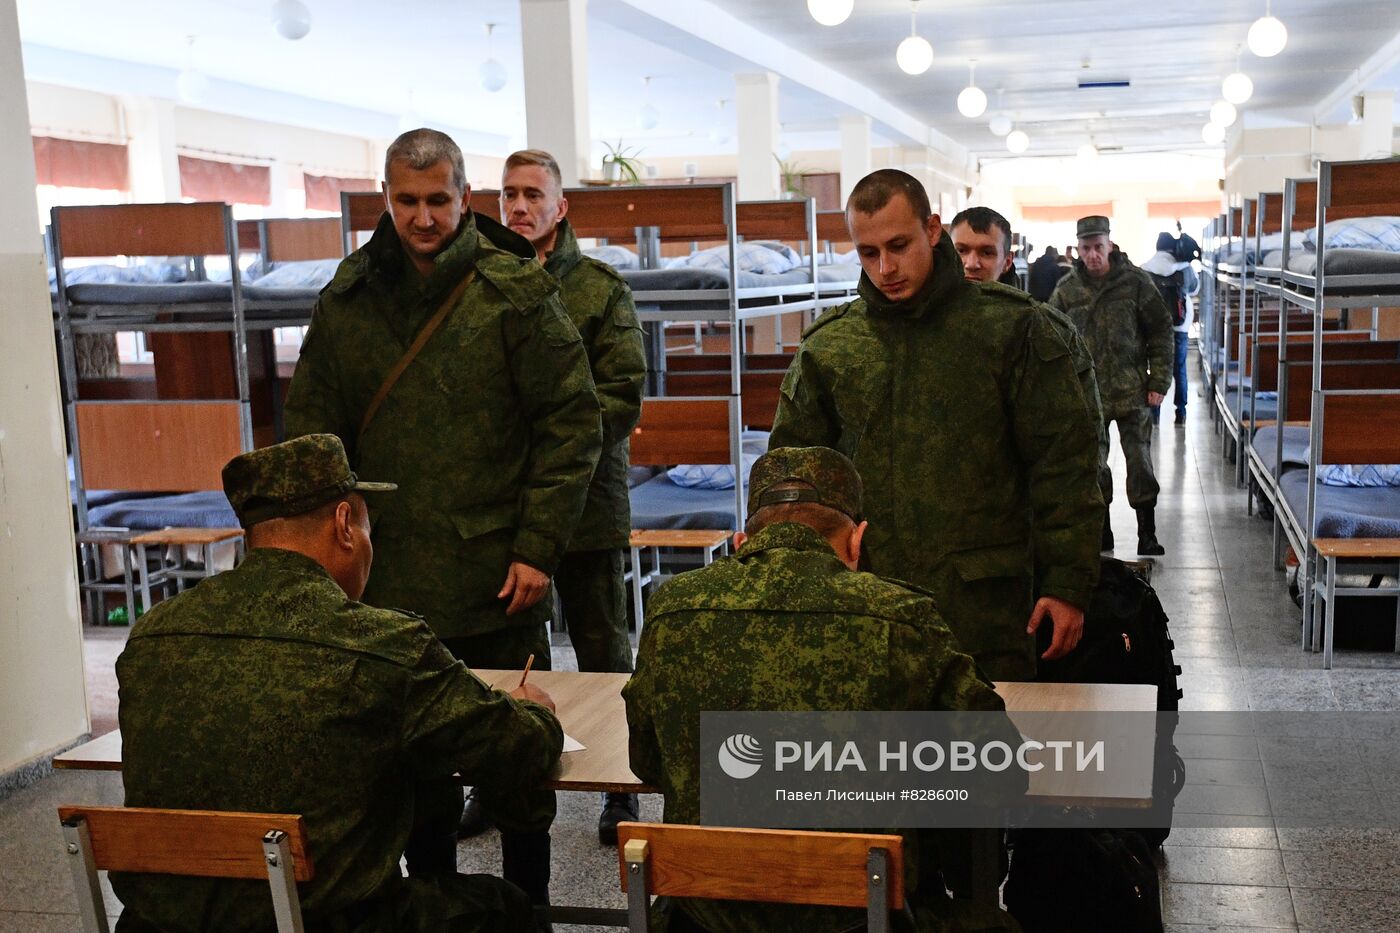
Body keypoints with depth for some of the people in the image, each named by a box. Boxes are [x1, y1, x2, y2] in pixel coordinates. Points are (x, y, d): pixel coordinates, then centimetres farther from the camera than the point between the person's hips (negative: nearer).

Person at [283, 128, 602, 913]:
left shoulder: (517, 292, -6)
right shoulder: (349, 297, 5)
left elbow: (572, 423, -7)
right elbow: (314, 426, 10)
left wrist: (539, 547, -12)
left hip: (498, 580, -3)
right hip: (390, 578, 3)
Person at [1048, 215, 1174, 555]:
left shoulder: (1135, 281, -3)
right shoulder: (1067, 289, 2)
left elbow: (1161, 332, 1)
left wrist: (1159, 381, -4)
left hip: (1131, 391, -2)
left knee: (1140, 463, -1)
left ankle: (1147, 535, 8)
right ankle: (1101, 530, 22)